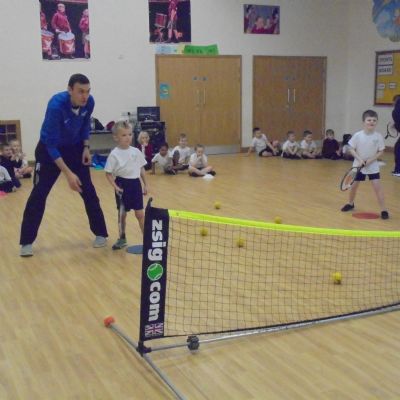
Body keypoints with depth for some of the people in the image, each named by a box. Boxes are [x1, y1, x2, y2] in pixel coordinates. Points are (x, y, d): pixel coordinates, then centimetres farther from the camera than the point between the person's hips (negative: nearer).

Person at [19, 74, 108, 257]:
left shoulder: (89, 102, -19)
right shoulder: (56, 105, -34)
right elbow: (51, 145, -33)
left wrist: (86, 147, -6)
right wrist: (68, 174, -37)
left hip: (75, 148, 4)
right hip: (49, 149, -4)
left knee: (88, 191, 0)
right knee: (39, 194, -5)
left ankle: (100, 234, 13)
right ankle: (26, 242, 4)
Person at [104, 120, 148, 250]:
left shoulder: (136, 151, 1)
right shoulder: (114, 154, -11)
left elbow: (141, 169, 11)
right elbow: (108, 173, -8)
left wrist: (145, 184, 13)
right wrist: (115, 186, -19)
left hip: (135, 184, 2)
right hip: (122, 185, -2)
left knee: (140, 214, 6)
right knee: (122, 213, 10)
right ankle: (122, 238, 26)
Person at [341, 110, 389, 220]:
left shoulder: (378, 136, -12)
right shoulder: (357, 135, -13)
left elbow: (380, 152, -5)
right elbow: (352, 149, -6)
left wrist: (371, 160, -18)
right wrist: (360, 159, -19)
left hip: (373, 166, -1)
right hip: (358, 165, 1)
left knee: (377, 186, -10)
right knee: (354, 185, 12)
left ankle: (383, 210, -3)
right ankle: (350, 203, 38)